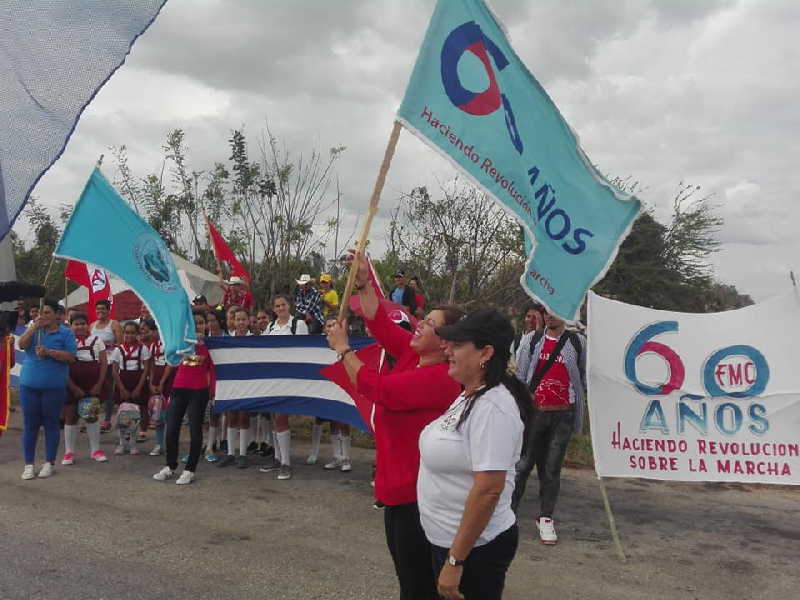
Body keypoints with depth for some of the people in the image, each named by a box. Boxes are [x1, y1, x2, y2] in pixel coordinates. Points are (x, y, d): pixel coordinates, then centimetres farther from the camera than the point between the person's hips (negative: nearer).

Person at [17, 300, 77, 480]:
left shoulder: (65, 333, -1)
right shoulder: (33, 329, 9)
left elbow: (71, 356, -8)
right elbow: (22, 345, -7)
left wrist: (49, 352, -18)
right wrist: (34, 326, -16)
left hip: (54, 386, -3)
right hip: (29, 385, 3)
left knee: (51, 424, 5)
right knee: (30, 425, 6)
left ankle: (49, 463, 15)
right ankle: (28, 464, 14)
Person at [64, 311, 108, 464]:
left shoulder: (96, 340, 5)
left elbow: (104, 363, 3)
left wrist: (99, 384, -5)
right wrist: (73, 387, -12)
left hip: (93, 384, 1)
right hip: (72, 384, -1)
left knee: (92, 415, 7)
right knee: (70, 416, 5)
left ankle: (95, 449, 17)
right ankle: (69, 452, 13)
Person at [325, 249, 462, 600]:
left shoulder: (438, 378, -23)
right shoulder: (413, 354, 3)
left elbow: (377, 389, -22)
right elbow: (380, 325, 7)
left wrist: (343, 350, -12)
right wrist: (363, 283, -3)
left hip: (417, 492, -10)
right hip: (399, 485, 10)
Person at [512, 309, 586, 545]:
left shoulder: (577, 342, 5)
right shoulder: (531, 340, 6)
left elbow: (584, 375, 12)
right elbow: (520, 374, 5)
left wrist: (581, 402, 5)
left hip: (563, 414, 0)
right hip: (534, 411, 0)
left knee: (552, 467, 6)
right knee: (523, 464, 1)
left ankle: (545, 518, 16)